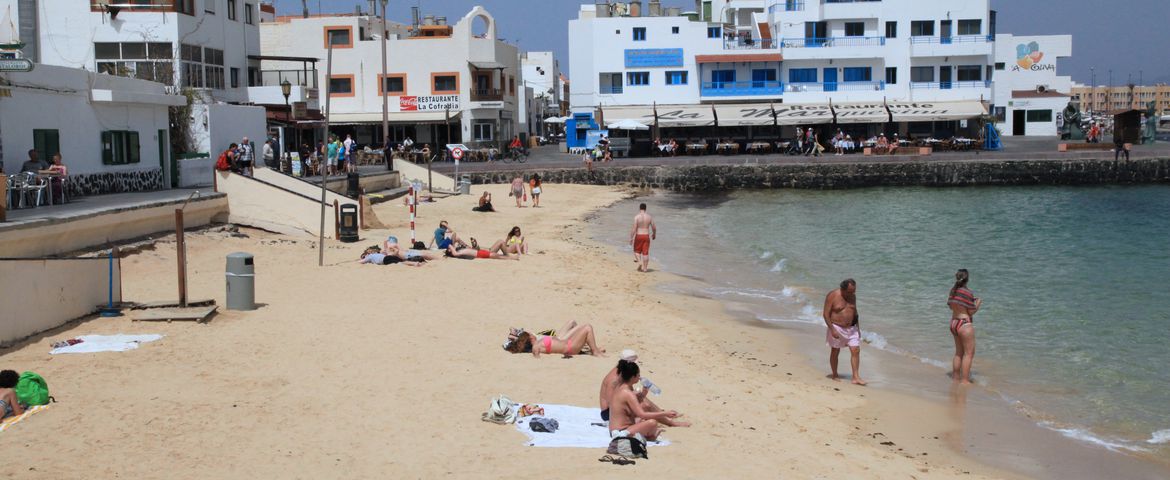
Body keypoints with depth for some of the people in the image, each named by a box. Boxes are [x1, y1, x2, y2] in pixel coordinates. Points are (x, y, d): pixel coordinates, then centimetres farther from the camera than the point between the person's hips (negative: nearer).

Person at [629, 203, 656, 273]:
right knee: (645, 252, 7)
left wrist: (631, 238, -9)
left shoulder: (637, 217, -10)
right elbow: (654, 227, 4)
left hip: (638, 236, -2)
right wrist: (654, 234, 23)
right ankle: (645, 268, 8)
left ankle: (639, 262, -6)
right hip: (646, 236, 3)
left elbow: (634, 228, -14)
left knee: (637, 251, 15)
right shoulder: (649, 217, 1)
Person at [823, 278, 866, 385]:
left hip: (851, 328, 5)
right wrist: (832, 330, -20)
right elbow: (826, 314, -14)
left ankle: (856, 377, -3)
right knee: (835, 351, 6)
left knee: (856, 351, -4)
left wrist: (858, 328, 14)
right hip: (836, 328, -5)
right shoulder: (832, 296, -14)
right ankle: (834, 375, 21)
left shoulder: (853, 296, 4)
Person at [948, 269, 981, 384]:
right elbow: (971, 311, -15)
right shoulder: (968, 293, -19)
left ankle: (955, 377, 25)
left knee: (959, 352, 20)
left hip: (954, 322, 8)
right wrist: (978, 303, 3)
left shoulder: (953, 290, 2)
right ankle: (964, 380, 3)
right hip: (965, 324, -8)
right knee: (969, 353, 3)